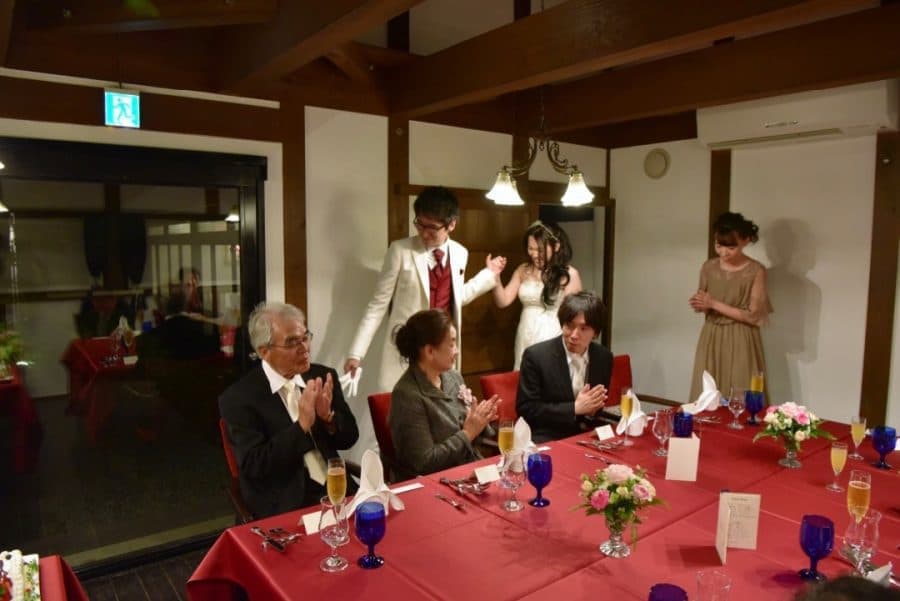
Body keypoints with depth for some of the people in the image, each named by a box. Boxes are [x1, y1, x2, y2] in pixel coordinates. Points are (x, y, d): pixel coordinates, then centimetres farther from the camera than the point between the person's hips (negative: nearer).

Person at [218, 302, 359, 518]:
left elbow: (349, 438, 8)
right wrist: (302, 425, -21)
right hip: (284, 506, -4)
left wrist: (328, 416, -12)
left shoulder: (323, 376, 4)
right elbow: (254, 466, -13)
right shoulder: (238, 398, -8)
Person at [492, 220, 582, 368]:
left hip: (551, 342, -4)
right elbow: (503, 301, 4)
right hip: (525, 341, 4)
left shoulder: (569, 275, -7)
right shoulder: (523, 270, 6)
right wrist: (495, 276, -10)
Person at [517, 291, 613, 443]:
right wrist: (575, 408, -17)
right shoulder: (536, 355, -12)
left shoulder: (604, 357, 2)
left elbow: (598, 399, 13)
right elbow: (525, 409, -12)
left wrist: (592, 409, -10)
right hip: (545, 440, -4)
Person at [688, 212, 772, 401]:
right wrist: (699, 305, -12)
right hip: (711, 339, 4)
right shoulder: (708, 267, 1)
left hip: (740, 343, -4)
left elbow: (753, 316, -13)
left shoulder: (756, 271, -11)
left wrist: (714, 304, -17)